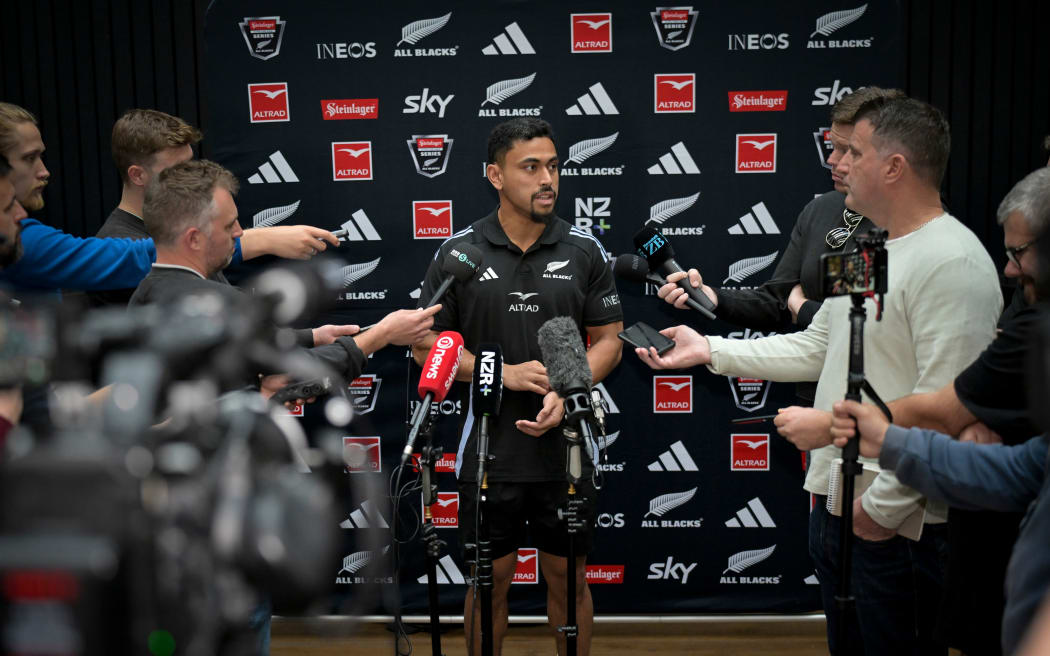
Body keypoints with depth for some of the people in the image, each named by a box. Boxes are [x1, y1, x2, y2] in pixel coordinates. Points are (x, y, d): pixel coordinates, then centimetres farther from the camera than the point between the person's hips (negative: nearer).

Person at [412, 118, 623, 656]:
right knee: (489, 581, 11)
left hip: (565, 448, 1)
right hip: (489, 451, -1)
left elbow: (610, 340, 3)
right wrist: (506, 373, -13)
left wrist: (564, 394, -14)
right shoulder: (458, 252, -2)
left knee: (569, 578, 13)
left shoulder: (585, 250, 0)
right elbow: (427, 345, -1)